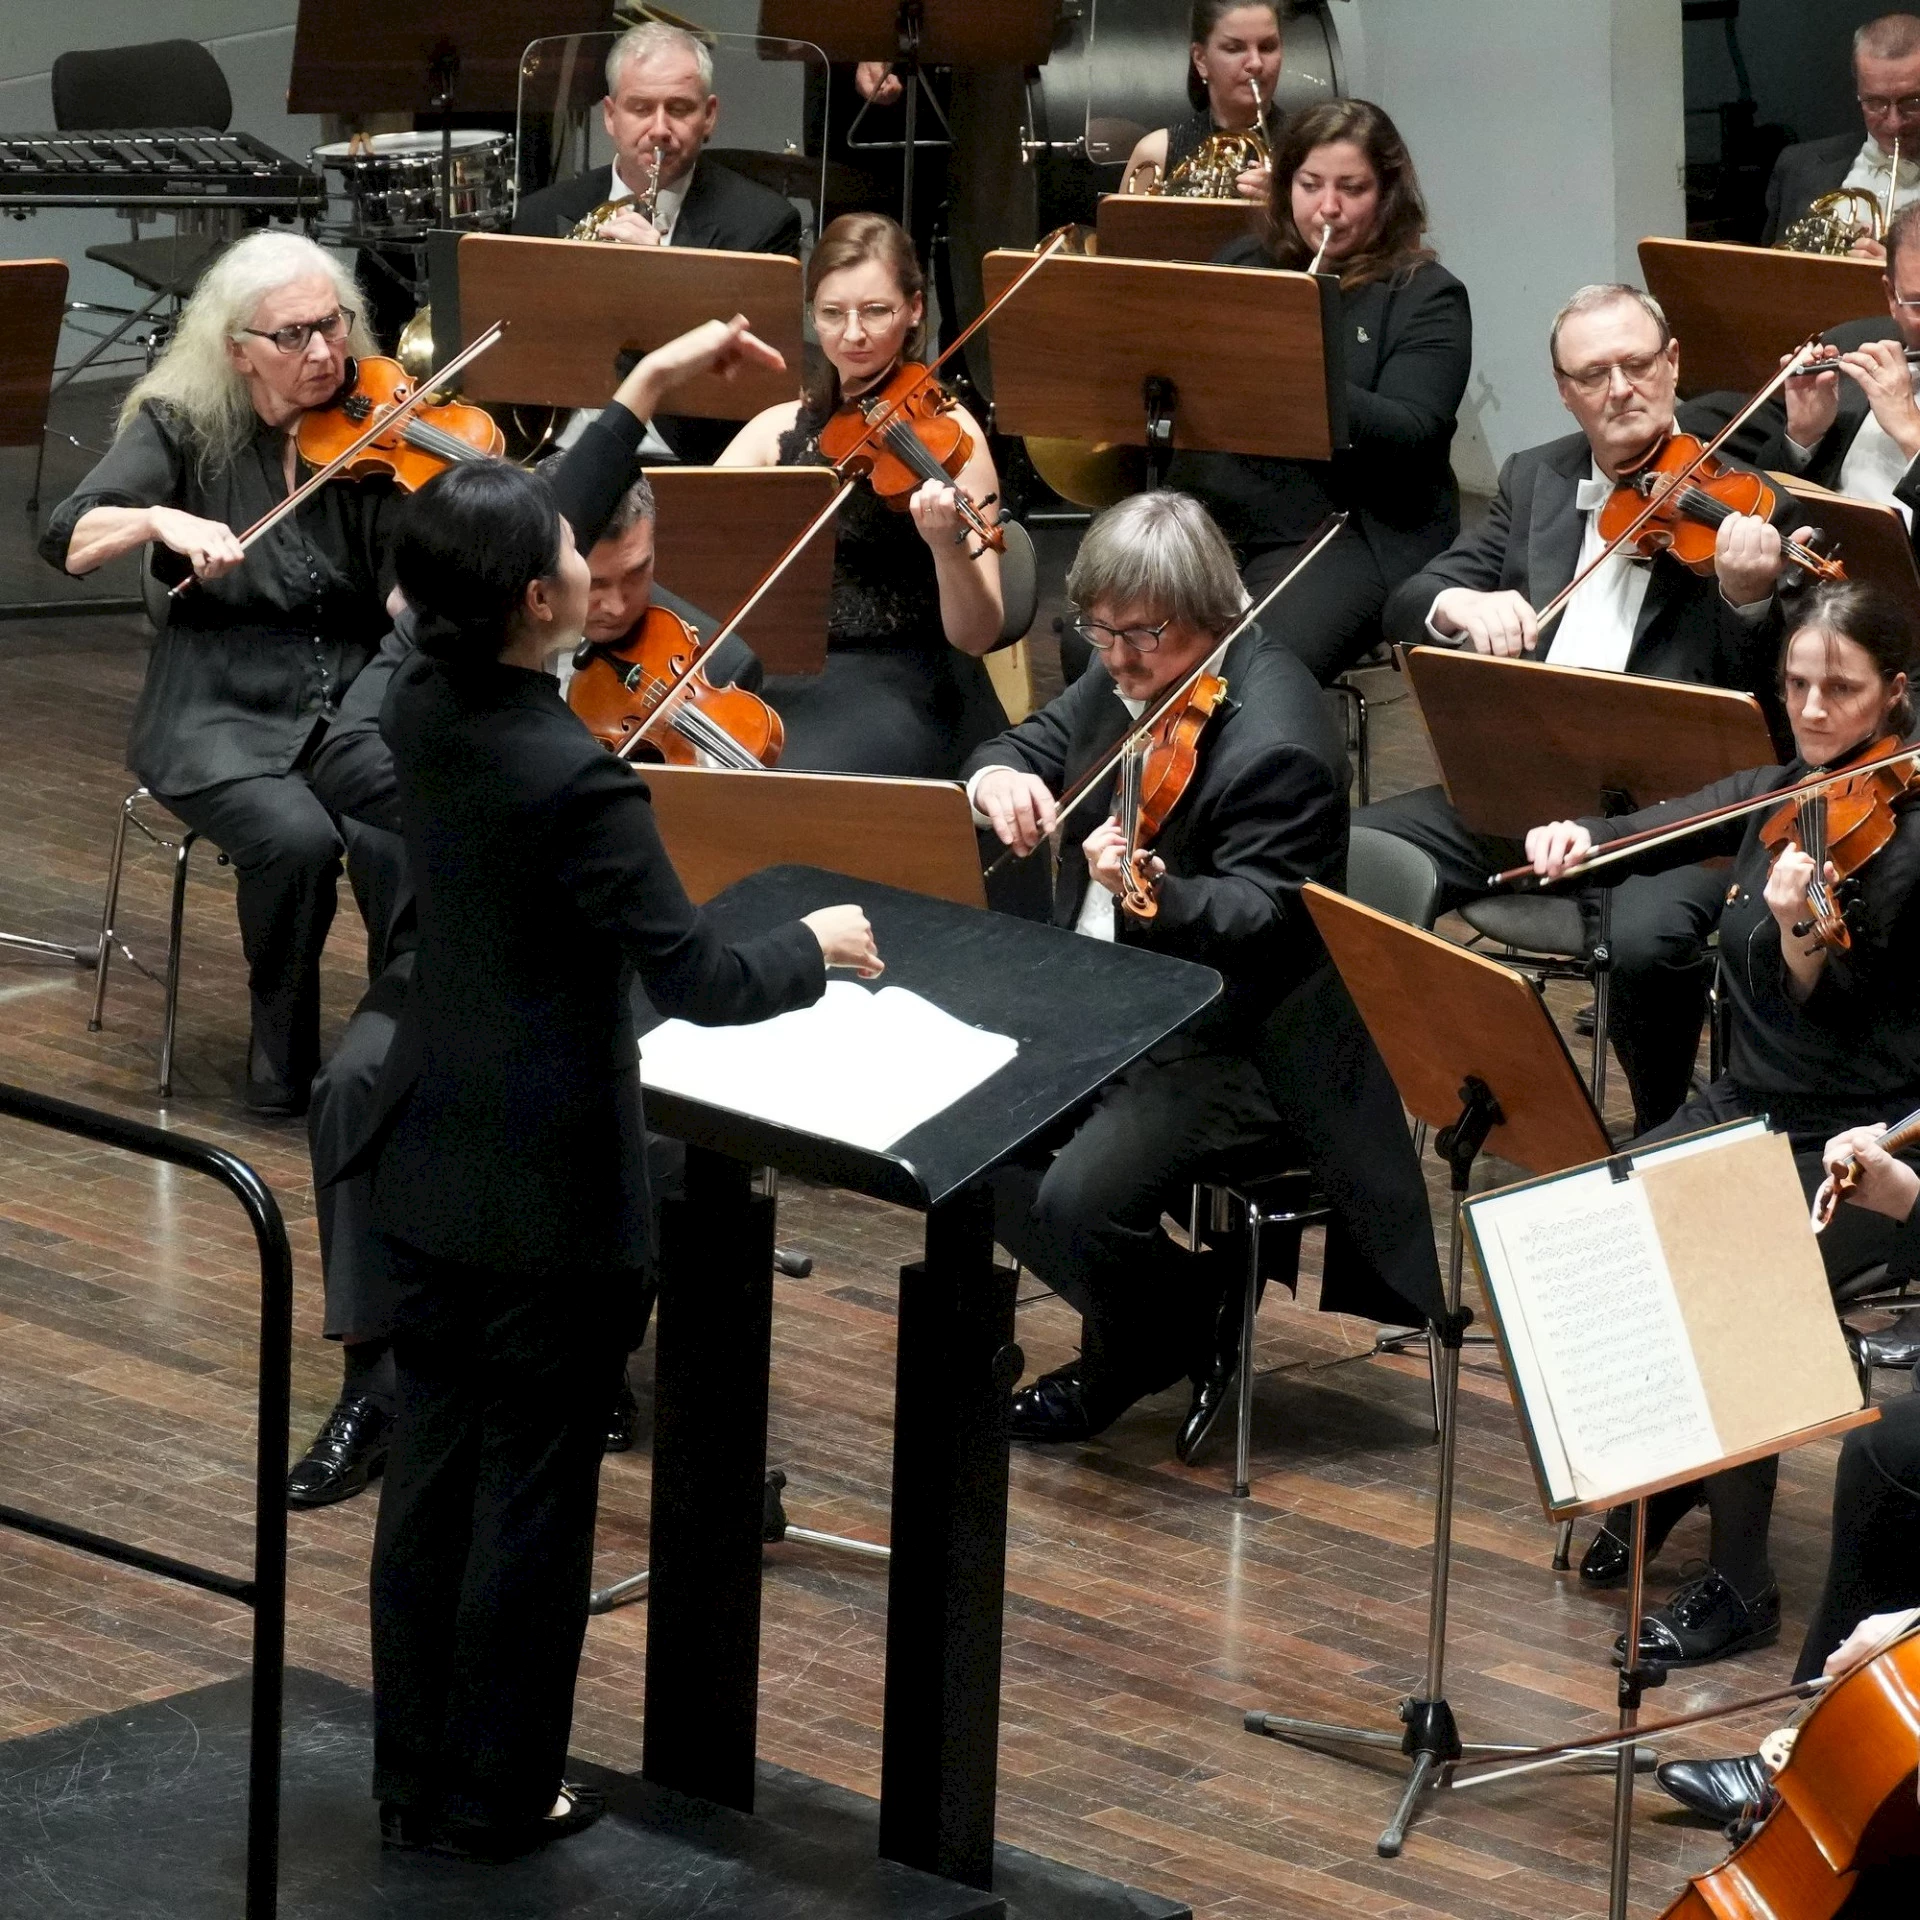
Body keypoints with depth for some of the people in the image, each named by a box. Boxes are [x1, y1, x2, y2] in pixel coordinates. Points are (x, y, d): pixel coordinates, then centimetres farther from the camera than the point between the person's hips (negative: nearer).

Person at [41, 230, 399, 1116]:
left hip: (352, 708, 2)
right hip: (222, 719, -2)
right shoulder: (183, 429, -2)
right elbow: (66, 540, -13)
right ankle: (281, 1060, -9)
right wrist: (160, 519, -32)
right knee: (296, 837, -32)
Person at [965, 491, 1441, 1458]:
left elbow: (1260, 919, -27)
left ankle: (1119, 1373, 6)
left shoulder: (1275, 740, -23)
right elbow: (1029, 745, 15)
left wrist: (1157, 896, -48)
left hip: (1236, 1051, -10)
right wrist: (1000, 779, -10)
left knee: (1079, 1196, -28)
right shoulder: (1129, 677, 4)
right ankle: (1188, 1313, 10)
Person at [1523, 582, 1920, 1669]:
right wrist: (1574, 838, -11)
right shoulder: (1775, 795, 5)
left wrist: (1800, 929, -45)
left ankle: (1742, 1585, -14)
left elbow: (1830, 1011, -24)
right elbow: (1644, 836, 12)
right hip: (1747, 1109, 7)